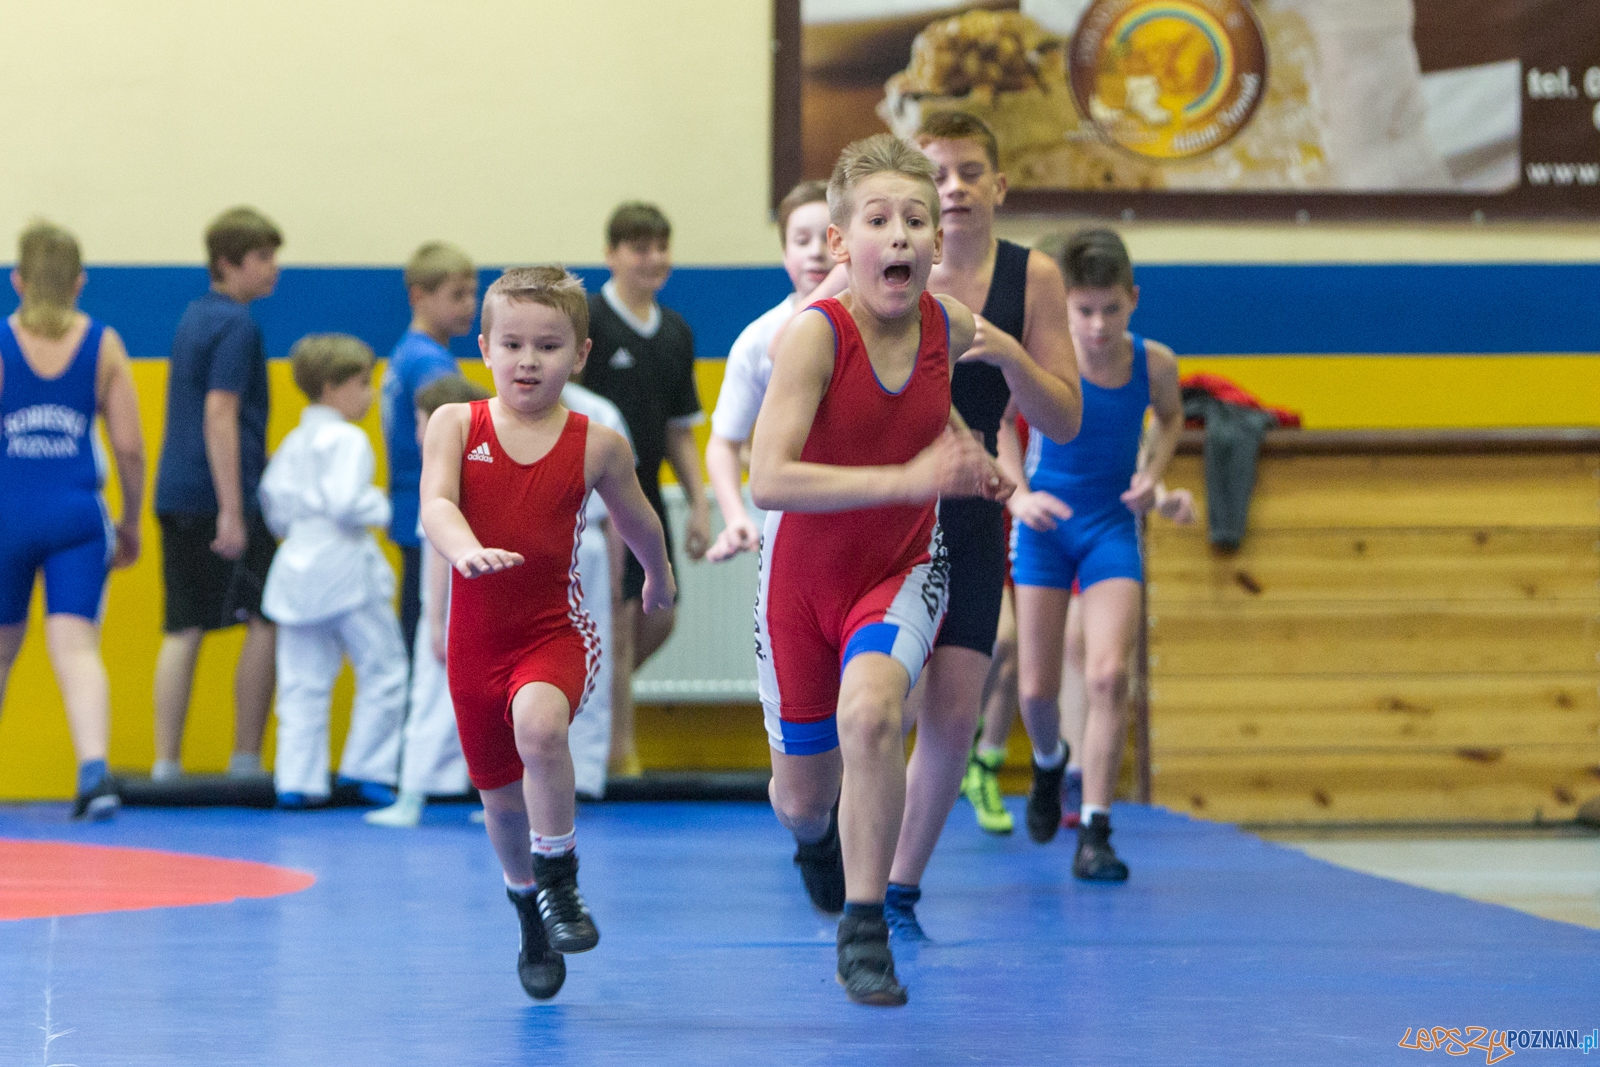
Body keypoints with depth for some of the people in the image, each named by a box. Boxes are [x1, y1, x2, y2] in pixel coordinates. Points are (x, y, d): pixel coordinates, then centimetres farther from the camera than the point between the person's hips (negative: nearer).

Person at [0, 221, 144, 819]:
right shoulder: (103, 345, 3)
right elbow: (130, 447, 2)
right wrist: (132, 522, 14)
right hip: (78, 512, 0)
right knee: (76, 646, -5)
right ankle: (94, 768, -25)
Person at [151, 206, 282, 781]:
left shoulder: (194, 318, 17)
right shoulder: (237, 325, -11)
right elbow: (220, 416, -18)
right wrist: (232, 510, -20)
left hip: (175, 496, 9)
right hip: (220, 496, -9)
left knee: (183, 630, 7)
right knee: (266, 622, 0)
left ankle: (165, 765, 4)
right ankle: (246, 759, 0)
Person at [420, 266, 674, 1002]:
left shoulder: (597, 445, -3)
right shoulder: (456, 425, -3)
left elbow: (637, 521, 16)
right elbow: (435, 506, -20)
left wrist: (659, 578, 32)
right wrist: (466, 550, -41)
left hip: (556, 630, -2)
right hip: (477, 638, 2)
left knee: (538, 723, -33)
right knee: (501, 795, 13)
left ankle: (559, 881, -14)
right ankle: (529, 916, 40)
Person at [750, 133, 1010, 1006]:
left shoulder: (949, 325, -11)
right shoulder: (813, 335, -25)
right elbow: (766, 480, -36)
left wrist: (972, 458, 4)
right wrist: (909, 478, -39)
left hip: (903, 566, 1)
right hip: (805, 572, -1)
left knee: (868, 709, -31)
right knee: (804, 803, 10)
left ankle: (865, 930, -18)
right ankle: (820, 842, 51)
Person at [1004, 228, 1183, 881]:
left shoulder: (1153, 363, -11)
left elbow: (1169, 417, 11)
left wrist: (1151, 473, -6)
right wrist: (1017, 496, -25)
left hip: (1113, 526, 1)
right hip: (1044, 524, -1)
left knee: (1108, 674, -16)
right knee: (1037, 688, 4)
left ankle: (1095, 833, -10)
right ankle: (1048, 762, 41)